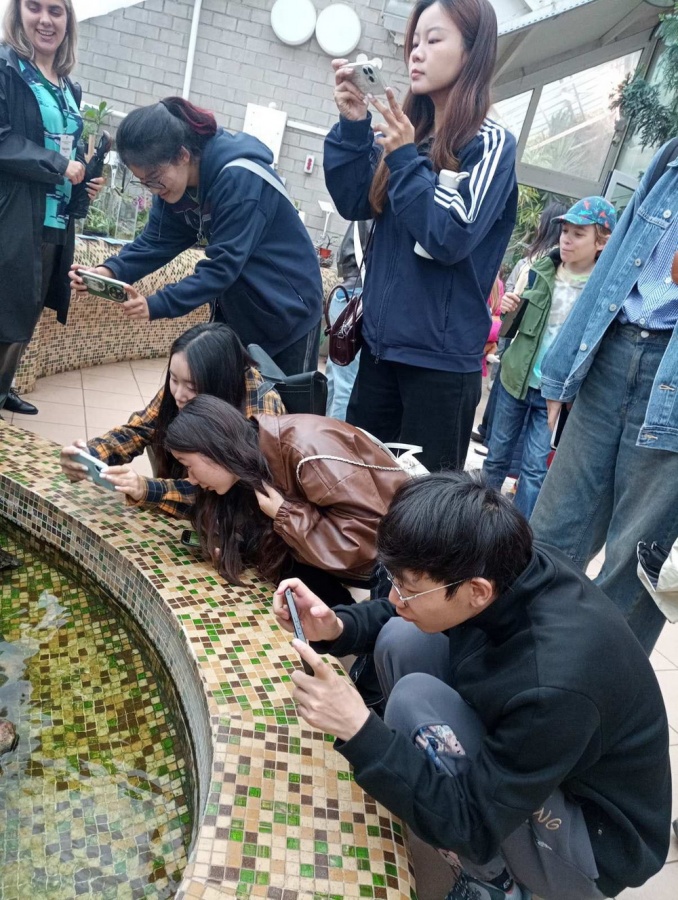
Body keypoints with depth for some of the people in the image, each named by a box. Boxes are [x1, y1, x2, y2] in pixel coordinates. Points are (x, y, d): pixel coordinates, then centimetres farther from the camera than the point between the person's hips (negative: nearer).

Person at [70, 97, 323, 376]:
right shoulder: (178, 182, -5)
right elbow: (156, 241, -6)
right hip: (236, 310, 7)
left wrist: (157, 305, -37)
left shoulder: (239, 179, -29)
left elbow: (223, 264, -32)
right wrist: (111, 271, -24)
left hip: (288, 308, -7)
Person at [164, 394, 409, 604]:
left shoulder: (307, 448, -27)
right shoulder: (254, 472, 0)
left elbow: (367, 536, -31)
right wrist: (232, 552, -12)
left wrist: (283, 515, -23)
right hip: (345, 566, 7)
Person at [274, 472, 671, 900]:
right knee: (402, 639, -10)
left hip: (599, 841, -6)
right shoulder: (512, 570, -18)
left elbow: (472, 825, -26)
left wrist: (358, 729, -33)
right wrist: (335, 628, -17)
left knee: (414, 700, -24)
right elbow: (402, 616, 1)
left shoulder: (553, 685, -38)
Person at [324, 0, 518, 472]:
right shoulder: (409, 129, 10)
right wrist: (353, 127, -4)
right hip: (382, 342, 6)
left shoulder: (491, 144, -8)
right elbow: (355, 204, 7)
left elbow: (451, 238, -18)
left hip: (440, 356, -6)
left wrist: (405, 159, -17)